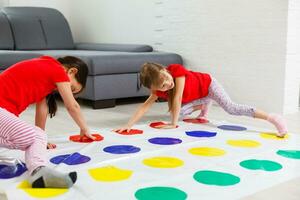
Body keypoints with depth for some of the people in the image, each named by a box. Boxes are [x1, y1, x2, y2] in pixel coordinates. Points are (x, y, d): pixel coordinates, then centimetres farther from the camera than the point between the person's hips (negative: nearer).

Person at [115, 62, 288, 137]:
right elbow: (146, 105, -28)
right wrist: (129, 125, -39)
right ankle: (204, 106, 19)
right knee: (179, 113, -12)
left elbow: (178, 98, -40)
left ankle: (272, 118, -27)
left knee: (231, 108, -25)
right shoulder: (159, 91, -24)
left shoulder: (176, 69, -38)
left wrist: (174, 124, -38)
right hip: (195, 97, 6)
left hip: (208, 84, -6)